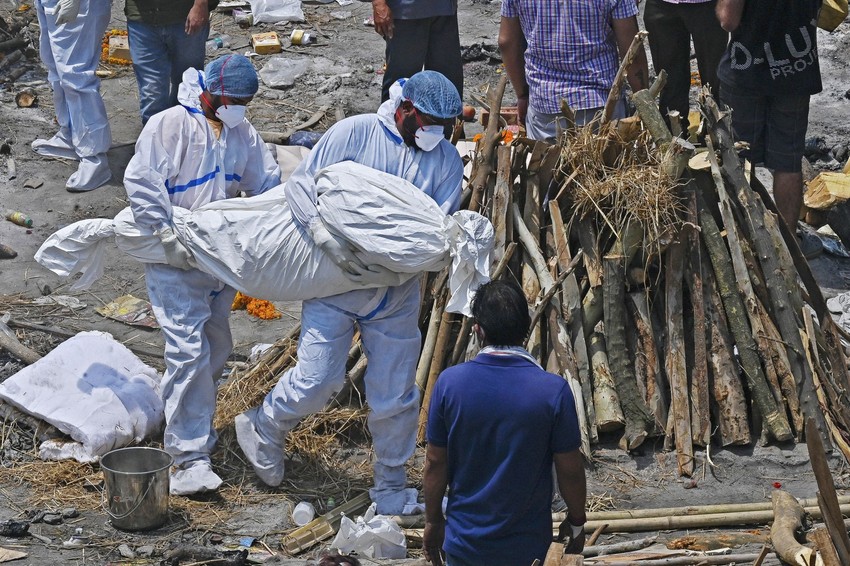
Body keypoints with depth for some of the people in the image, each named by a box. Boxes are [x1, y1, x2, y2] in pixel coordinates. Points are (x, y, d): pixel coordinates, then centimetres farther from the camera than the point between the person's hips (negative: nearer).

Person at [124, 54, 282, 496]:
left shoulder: (242, 133, 7)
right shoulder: (170, 125, -13)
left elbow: (268, 183, 11)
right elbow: (140, 182, -19)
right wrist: (169, 237, -23)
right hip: (175, 261, -7)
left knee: (216, 347, 15)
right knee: (190, 351, -15)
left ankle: (184, 421, 36)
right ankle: (189, 457, -14)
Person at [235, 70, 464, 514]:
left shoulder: (446, 160, 1)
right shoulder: (355, 133, -8)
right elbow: (299, 184, -10)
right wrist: (327, 237, -25)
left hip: (397, 294, 3)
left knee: (395, 394, 7)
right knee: (317, 379, -8)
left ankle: (390, 483, 26)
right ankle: (264, 428, 23)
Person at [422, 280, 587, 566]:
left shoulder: (449, 382, -10)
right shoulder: (554, 391, -15)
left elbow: (435, 462, -1)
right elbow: (570, 468, -6)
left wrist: (432, 521, 13)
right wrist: (576, 522, 11)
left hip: (465, 540, 1)